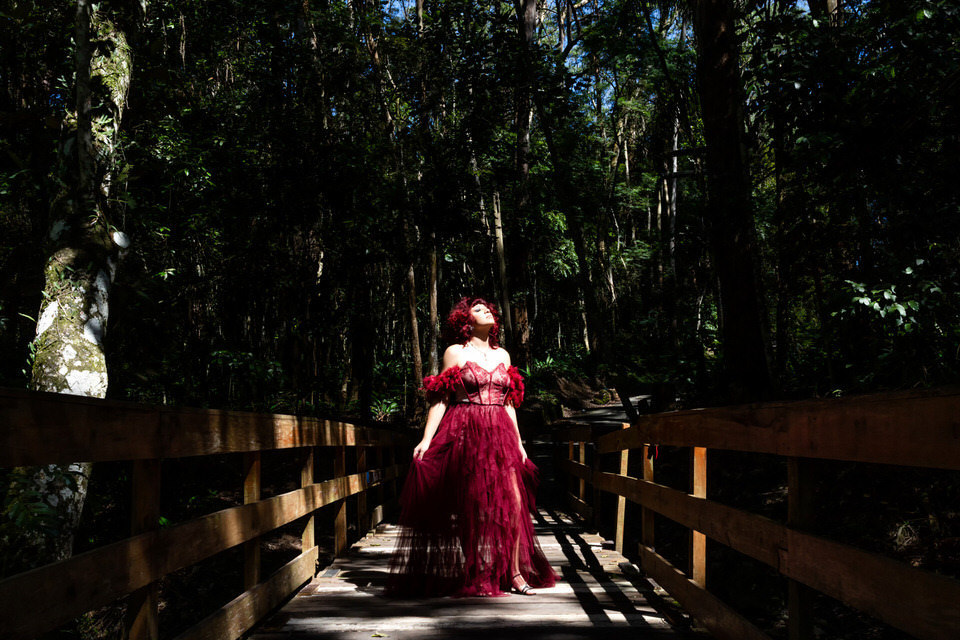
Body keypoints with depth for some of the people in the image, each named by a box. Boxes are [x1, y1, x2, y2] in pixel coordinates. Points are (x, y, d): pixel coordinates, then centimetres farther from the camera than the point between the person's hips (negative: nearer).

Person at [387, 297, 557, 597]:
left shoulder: (502, 355, 17)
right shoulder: (455, 352, 4)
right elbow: (440, 399, 0)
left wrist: (518, 442, 15)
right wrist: (426, 439, -9)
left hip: (499, 436, 4)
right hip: (464, 436, -4)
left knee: (513, 501, -6)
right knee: (466, 506, 1)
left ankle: (514, 573, 4)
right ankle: (465, 577, 14)